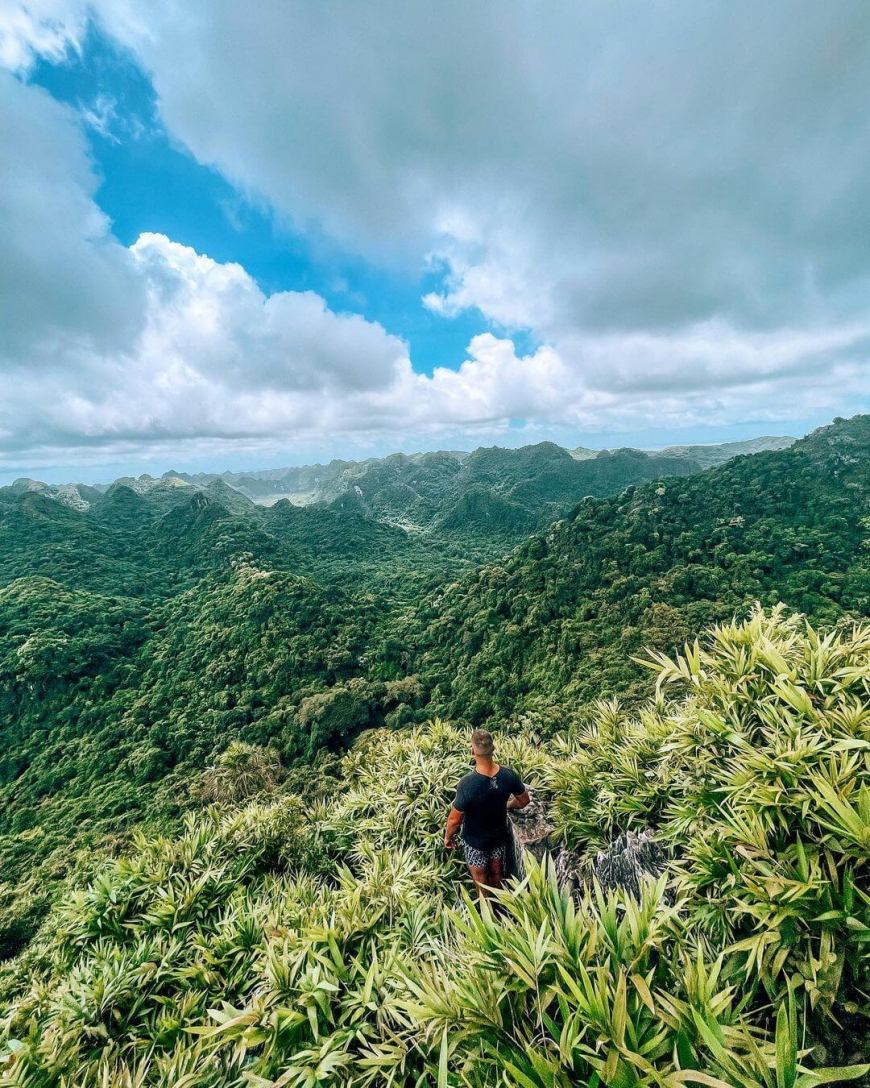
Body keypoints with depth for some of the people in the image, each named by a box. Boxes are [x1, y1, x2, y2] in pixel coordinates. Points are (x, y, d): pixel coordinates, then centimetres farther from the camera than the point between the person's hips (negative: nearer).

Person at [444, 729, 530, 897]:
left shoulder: (467, 784, -38)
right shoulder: (509, 775, -25)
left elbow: (454, 820, -25)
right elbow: (524, 801, -6)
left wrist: (447, 837, -5)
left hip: (475, 841, -4)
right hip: (499, 835, 4)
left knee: (481, 881, 23)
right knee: (496, 875, 30)